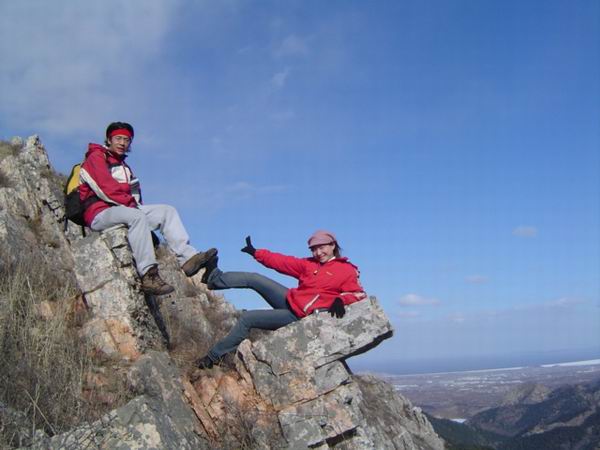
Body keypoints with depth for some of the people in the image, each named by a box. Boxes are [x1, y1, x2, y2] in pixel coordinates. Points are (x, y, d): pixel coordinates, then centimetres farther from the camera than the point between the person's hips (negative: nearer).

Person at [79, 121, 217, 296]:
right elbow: (106, 188, -13)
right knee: (137, 216, -38)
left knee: (167, 211, -6)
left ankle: (187, 257, -24)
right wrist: (129, 202, -10)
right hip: (100, 213, -8)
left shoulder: (123, 166, 28)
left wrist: (134, 203, 0)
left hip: (125, 208, 9)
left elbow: (132, 193, 21)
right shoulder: (96, 157, 1)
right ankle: (149, 275, -43)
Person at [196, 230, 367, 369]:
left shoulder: (347, 270, -8)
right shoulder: (309, 264, 8)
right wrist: (256, 253, 5)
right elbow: (282, 262, 8)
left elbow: (358, 294, -16)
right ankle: (216, 278, 16)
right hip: (289, 299, 6)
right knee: (253, 279, -3)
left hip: (297, 316, -6)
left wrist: (340, 300, -35)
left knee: (247, 319, -9)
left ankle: (214, 356, 6)